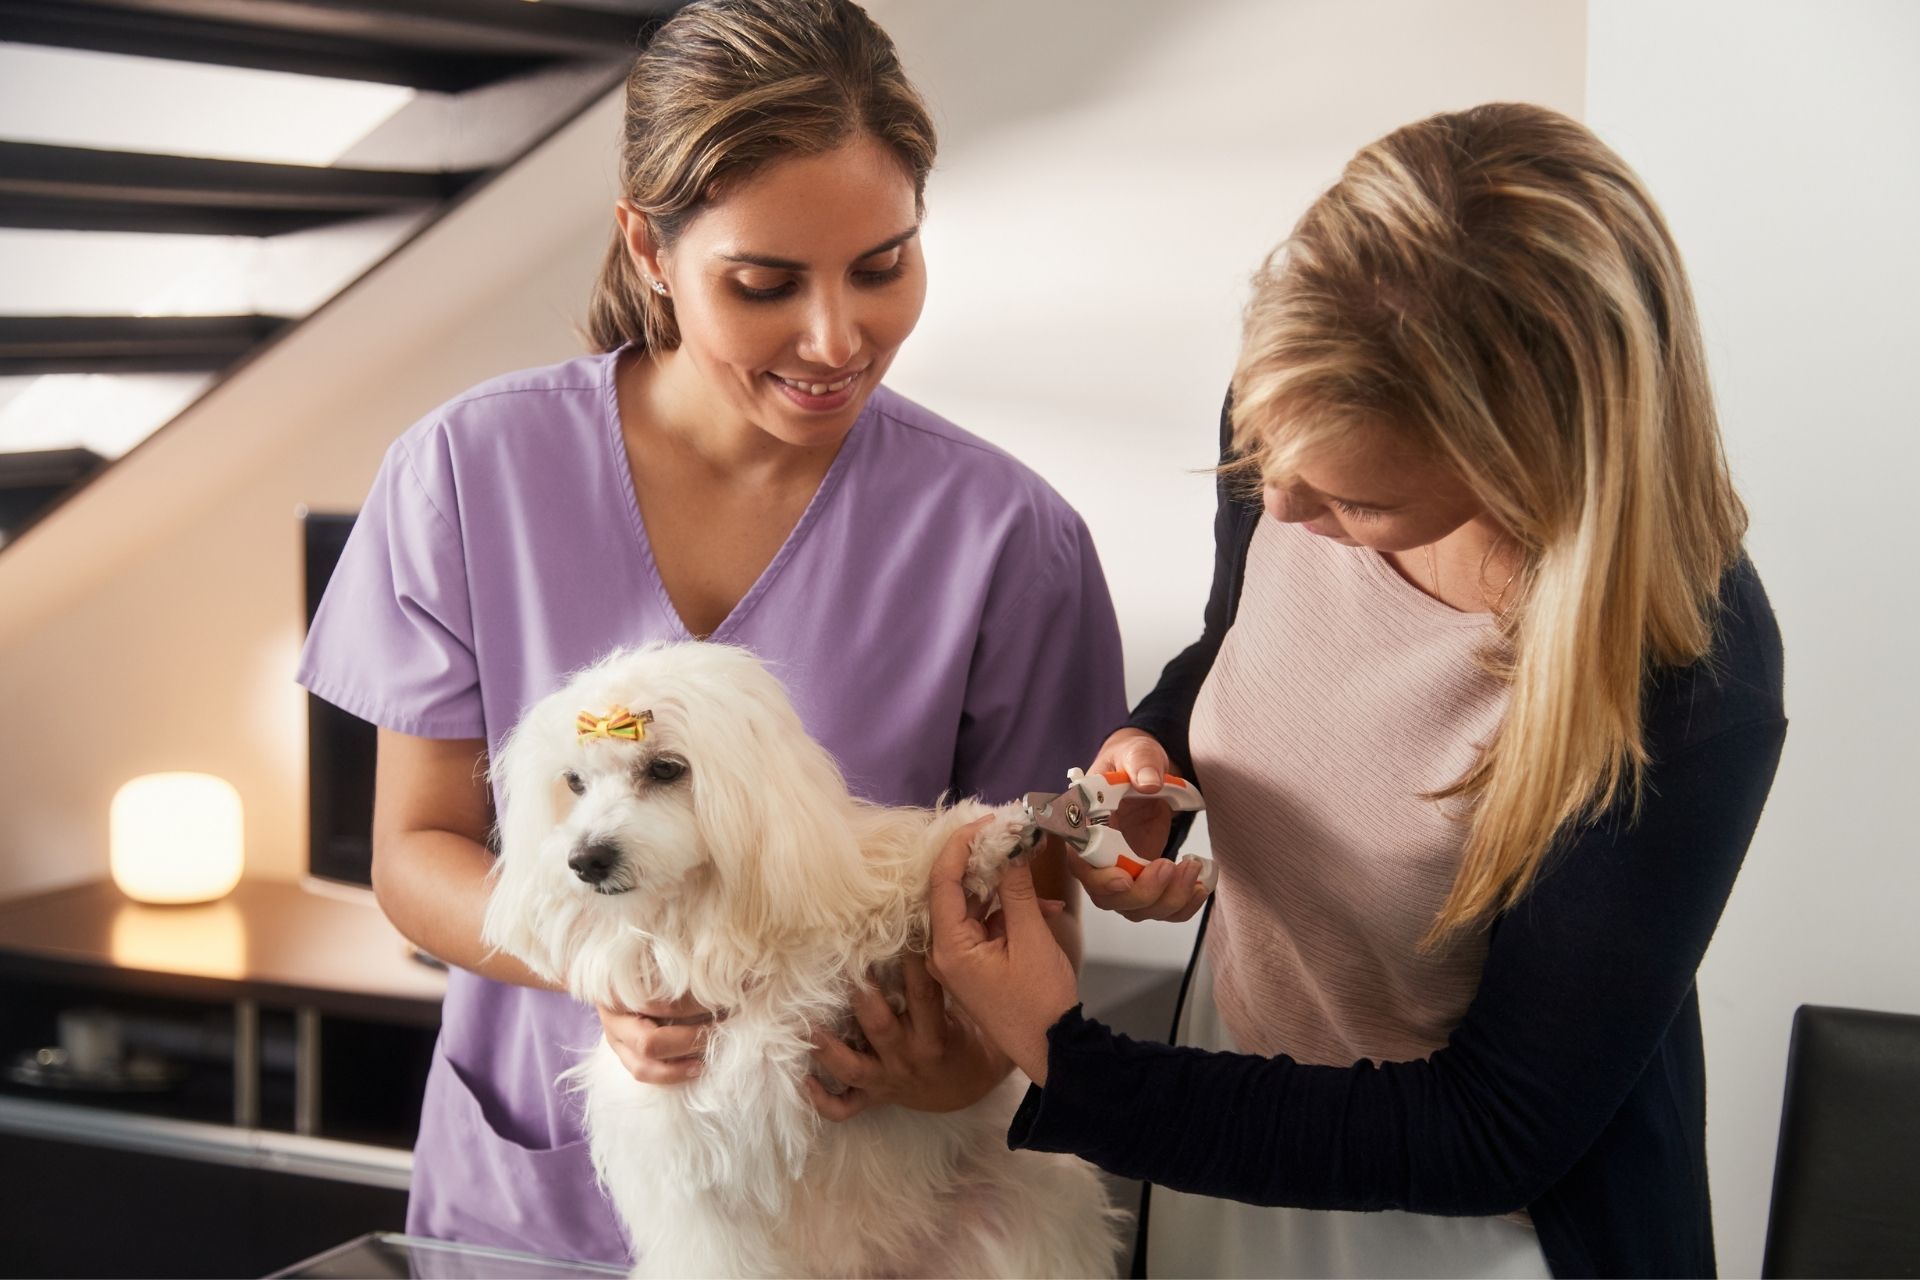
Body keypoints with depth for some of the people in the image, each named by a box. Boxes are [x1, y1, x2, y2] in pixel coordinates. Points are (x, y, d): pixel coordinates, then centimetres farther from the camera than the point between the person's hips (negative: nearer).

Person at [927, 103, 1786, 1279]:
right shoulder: (1296, 415, -17)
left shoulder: (1683, 686, -34)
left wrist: (1065, 1074, -27)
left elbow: (1499, 1137, -24)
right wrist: (1147, 747, -16)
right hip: (1238, 1096, 5)